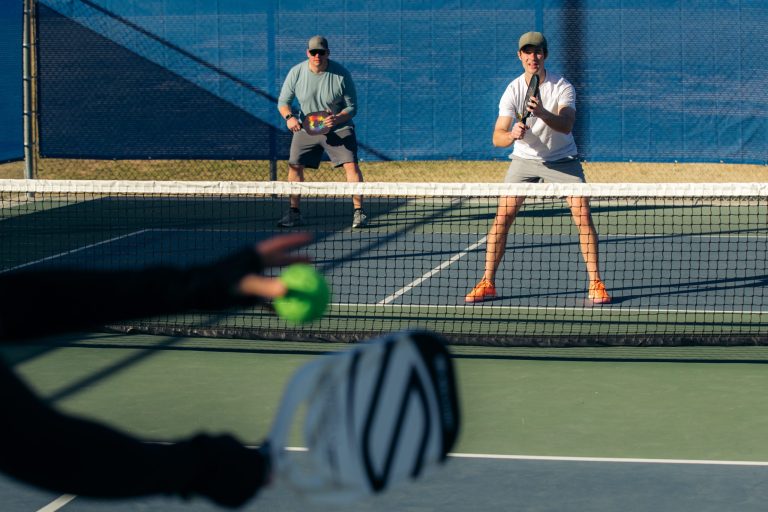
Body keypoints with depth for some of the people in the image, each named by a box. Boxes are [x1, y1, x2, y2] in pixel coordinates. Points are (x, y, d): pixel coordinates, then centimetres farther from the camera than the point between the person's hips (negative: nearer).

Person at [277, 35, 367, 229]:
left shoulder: (341, 74, -16)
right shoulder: (296, 72, -10)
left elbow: (352, 106, -12)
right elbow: (283, 101, -2)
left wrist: (337, 118, -32)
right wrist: (289, 117, -24)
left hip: (339, 129, -2)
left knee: (351, 165, -15)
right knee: (294, 166, -1)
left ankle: (358, 211, -7)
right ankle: (294, 213, 13)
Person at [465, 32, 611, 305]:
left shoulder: (562, 87, -17)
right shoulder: (513, 90, -15)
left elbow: (566, 125, -34)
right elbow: (498, 137, -22)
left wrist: (542, 113, -53)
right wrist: (512, 134, -45)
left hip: (562, 159, -1)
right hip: (524, 158, 1)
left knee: (583, 216, -12)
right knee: (503, 216, -9)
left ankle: (595, 283, -2)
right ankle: (487, 283, 0)